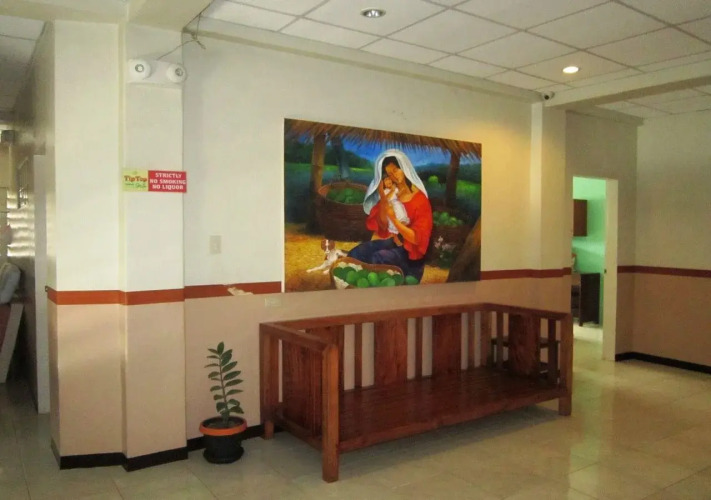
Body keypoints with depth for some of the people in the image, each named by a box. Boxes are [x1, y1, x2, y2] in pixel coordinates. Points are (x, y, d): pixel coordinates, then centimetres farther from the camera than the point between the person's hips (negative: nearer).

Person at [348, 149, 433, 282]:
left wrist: (394, 218, -27)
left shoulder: (420, 199, -14)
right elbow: (383, 226, 1)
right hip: (389, 240, 5)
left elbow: (417, 239, -16)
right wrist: (383, 199, -13)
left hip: (408, 250, -5)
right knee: (356, 253, -21)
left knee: (378, 258, -32)